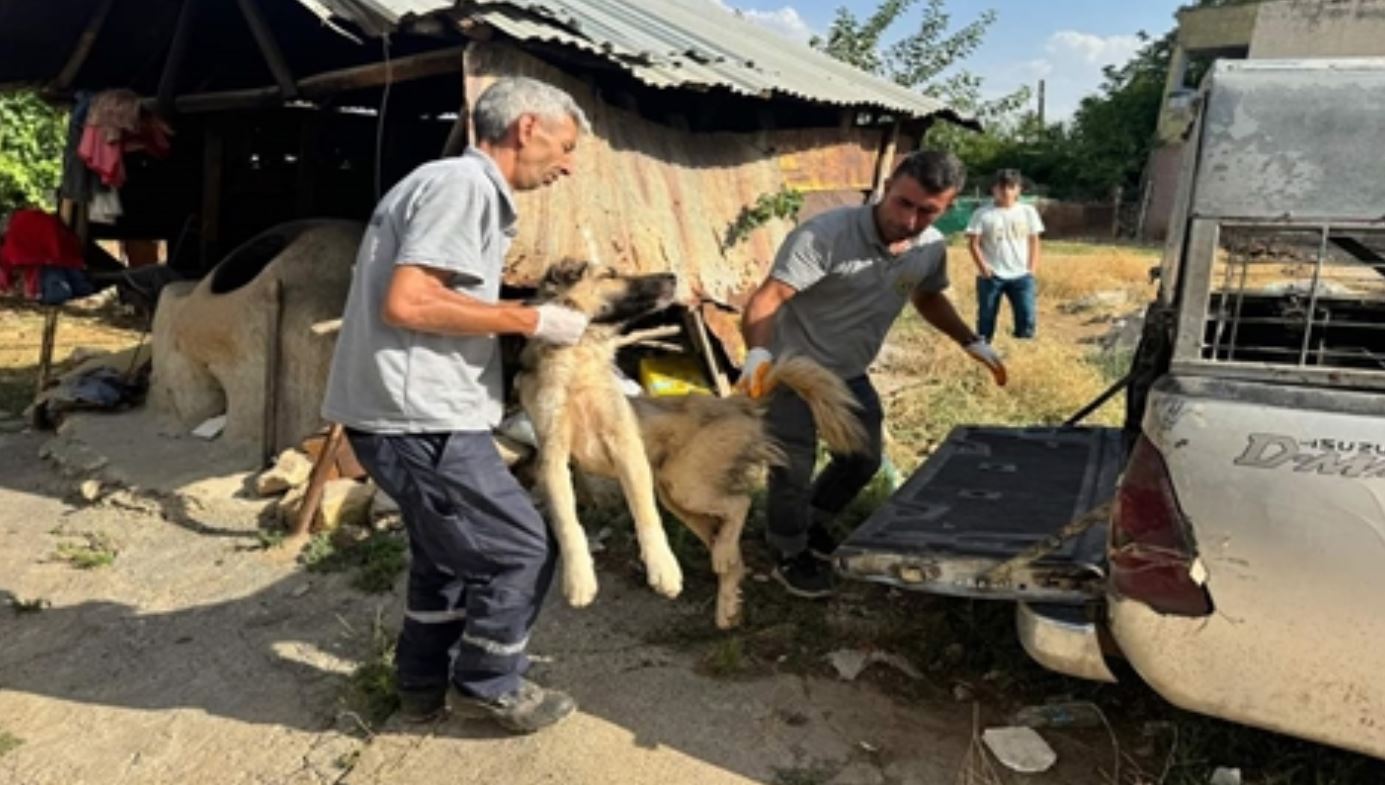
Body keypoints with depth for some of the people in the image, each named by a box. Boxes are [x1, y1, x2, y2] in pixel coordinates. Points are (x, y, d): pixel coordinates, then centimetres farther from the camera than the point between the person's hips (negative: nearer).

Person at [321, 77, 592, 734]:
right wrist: (530, 321, -17)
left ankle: (423, 684, 38)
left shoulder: (465, 186, 16)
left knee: (449, 548, 24)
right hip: (420, 417, -11)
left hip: (412, 410, 11)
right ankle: (488, 686, 22)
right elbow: (406, 303, -24)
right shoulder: (463, 182, -14)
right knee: (520, 548, 3)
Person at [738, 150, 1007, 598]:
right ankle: (791, 557, 27)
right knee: (794, 470, 2)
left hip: (850, 376, 7)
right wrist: (758, 352, -55)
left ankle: (812, 524, 44)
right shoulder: (825, 235, -30)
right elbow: (768, 298, -37)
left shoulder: (932, 248, -7)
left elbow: (928, 298, 15)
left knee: (863, 460, 18)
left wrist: (972, 343, 9)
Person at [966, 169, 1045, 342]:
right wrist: (983, 267, -12)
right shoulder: (982, 214, -2)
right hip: (991, 276, -2)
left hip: (1021, 275, 2)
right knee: (986, 319, 4)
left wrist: (1031, 270, 1)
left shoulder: (1028, 211, 6)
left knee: (1028, 318, -4)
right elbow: (974, 243, -2)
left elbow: (1034, 242, 10)